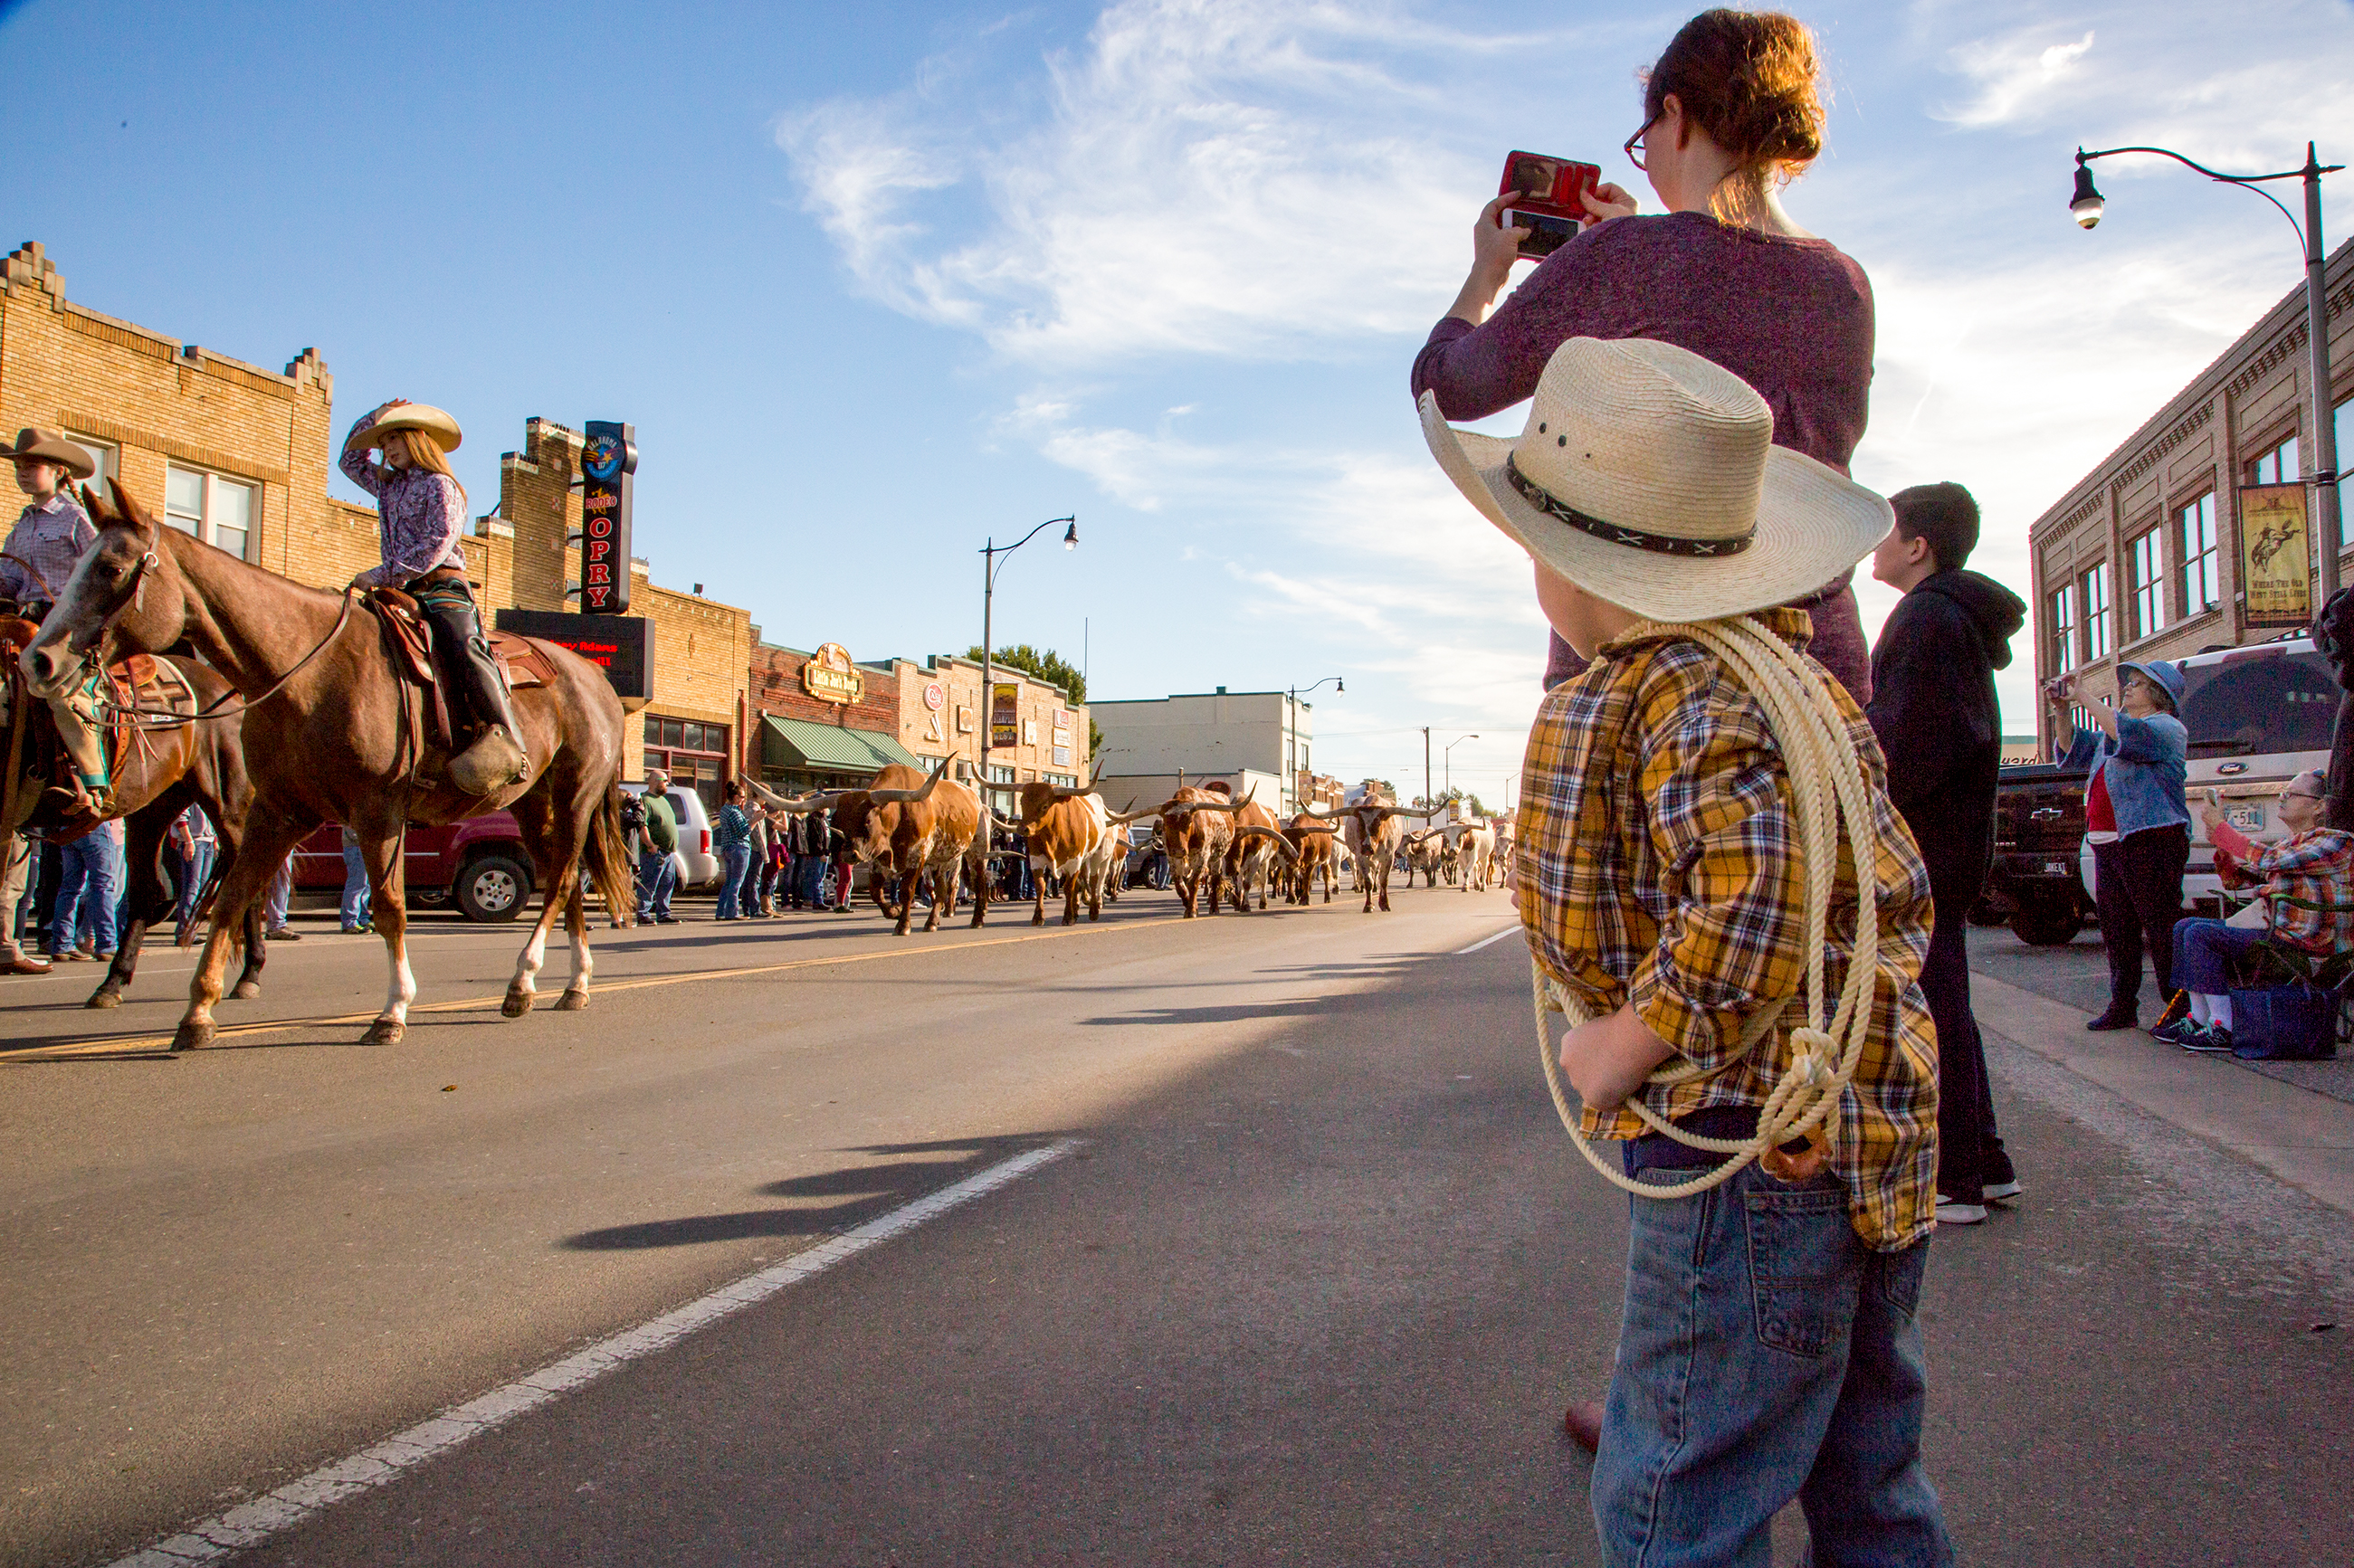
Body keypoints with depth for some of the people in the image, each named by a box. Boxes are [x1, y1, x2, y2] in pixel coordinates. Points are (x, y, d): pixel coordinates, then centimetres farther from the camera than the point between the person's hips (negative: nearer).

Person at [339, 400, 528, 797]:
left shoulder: (440, 485, 1)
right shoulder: (388, 486, 25)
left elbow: (439, 541, -12)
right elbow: (350, 460, 41)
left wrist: (386, 574, -18)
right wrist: (376, 416, 26)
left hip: (442, 587, -8)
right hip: (401, 593, 9)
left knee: (464, 647, -32)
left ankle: (504, 738, -44)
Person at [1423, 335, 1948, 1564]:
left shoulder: (1604, 711, -16)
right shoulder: (1814, 682, 11)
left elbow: (1762, 881, -28)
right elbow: (1900, 895, 16)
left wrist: (1636, 1036, -17)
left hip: (1751, 1149, -9)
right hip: (1886, 1130, 9)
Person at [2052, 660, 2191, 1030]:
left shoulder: (2167, 728, -3)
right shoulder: (2112, 728, 24)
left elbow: (2128, 735, -22)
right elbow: (2074, 750, 29)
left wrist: (2085, 697, -19)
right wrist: (2063, 710, 13)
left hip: (2151, 843, -9)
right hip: (2108, 845, 9)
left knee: (2161, 929, -7)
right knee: (2116, 928, 10)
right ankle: (2123, 1006, 16)